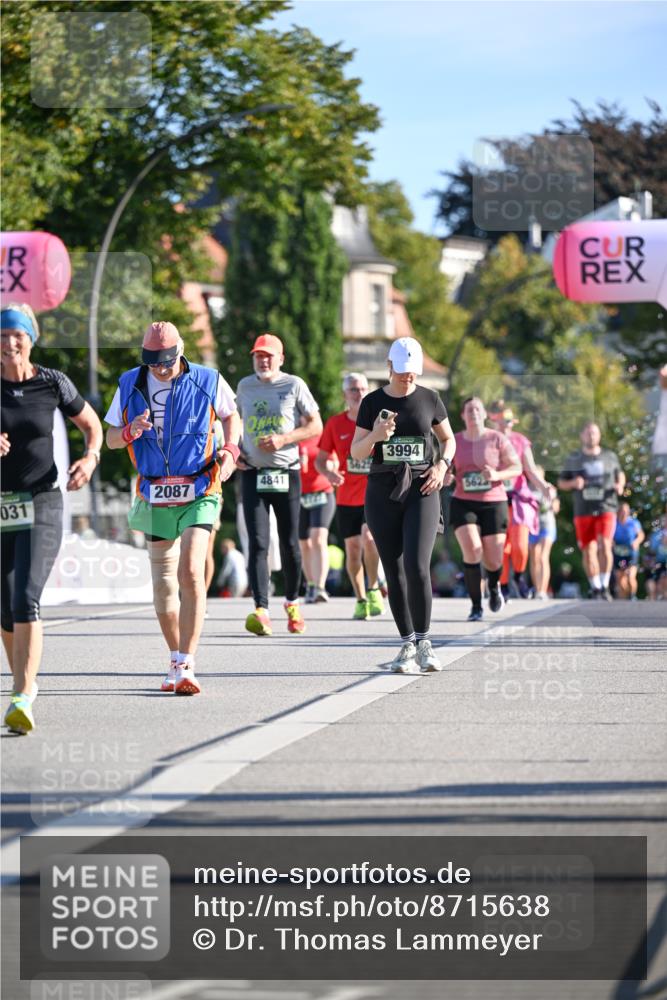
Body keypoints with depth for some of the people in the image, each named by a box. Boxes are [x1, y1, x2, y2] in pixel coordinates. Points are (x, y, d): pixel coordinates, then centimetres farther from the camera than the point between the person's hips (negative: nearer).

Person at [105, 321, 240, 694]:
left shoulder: (208, 382, -4)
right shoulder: (130, 384, 2)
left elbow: (231, 414, 15)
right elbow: (111, 438, 8)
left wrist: (230, 450, -3)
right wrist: (130, 431, -14)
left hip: (198, 493, -3)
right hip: (155, 496, 3)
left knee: (191, 573, -18)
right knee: (164, 583, 8)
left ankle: (186, 666, -20)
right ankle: (177, 661, 22)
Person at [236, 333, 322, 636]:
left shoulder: (294, 385, -1)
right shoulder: (244, 386, 10)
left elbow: (315, 426, -1)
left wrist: (283, 439, -15)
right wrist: (234, 449, 6)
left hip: (286, 472, -1)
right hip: (252, 473, 1)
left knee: (289, 543, 6)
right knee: (257, 544, -11)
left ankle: (292, 603, 26)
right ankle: (261, 611, -20)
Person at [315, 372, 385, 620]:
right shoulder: (335, 424, 2)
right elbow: (321, 459, 7)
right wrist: (328, 472, -14)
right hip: (347, 497, 2)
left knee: (369, 537, -22)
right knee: (353, 548, 4)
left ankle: (374, 589, -3)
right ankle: (361, 600, 17)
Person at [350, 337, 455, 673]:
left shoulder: (429, 399, 5)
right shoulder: (373, 402, 4)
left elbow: (448, 439, 17)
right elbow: (356, 453, 4)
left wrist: (442, 466, -2)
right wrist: (375, 436, -16)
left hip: (421, 492, -1)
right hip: (382, 493, 1)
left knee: (417, 567, -17)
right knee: (394, 572, 2)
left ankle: (423, 642, -5)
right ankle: (407, 644, 12)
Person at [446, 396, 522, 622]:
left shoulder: (498, 439, -1)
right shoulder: (454, 442, 4)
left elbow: (517, 467, -1)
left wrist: (497, 475, -20)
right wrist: (445, 478, -12)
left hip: (493, 503, 0)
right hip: (463, 503, 0)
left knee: (493, 561, 0)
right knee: (472, 550, -21)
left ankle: (494, 586, 39)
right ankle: (476, 606, -9)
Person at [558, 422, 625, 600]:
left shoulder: (610, 457, 8)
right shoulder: (573, 459, 7)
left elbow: (620, 474, 24)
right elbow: (561, 483, 12)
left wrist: (620, 485, 1)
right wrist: (573, 483, -10)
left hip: (606, 508, -1)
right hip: (583, 511, 1)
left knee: (604, 545, -20)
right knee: (588, 552, 3)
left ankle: (605, 587, -13)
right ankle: (595, 589, 17)